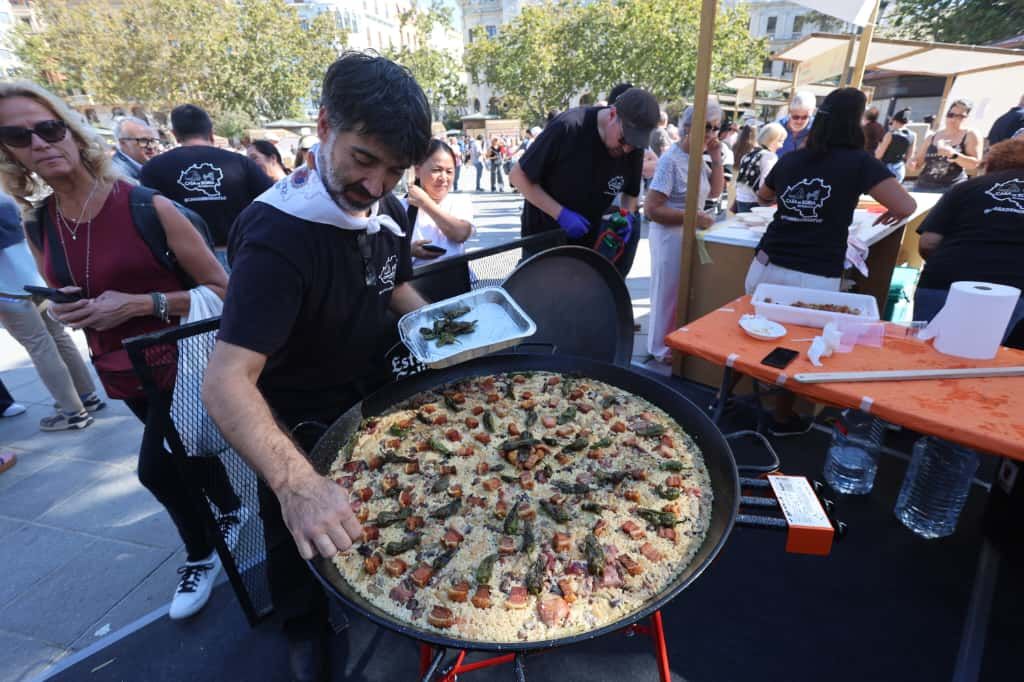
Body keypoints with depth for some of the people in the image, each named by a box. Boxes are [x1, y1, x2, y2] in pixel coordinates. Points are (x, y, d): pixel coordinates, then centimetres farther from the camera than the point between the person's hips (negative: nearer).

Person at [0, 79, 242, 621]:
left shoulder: (148, 207, -17)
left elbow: (221, 290, -17)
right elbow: (67, 305, 16)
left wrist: (140, 303, -25)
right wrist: (62, 315, -8)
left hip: (177, 366, -5)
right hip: (121, 374, 6)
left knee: (156, 469, -4)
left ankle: (201, 554, 24)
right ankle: (229, 511, 47)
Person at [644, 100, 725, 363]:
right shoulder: (671, 160, -18)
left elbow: (715, 191, 16)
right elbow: (651, 209, -23)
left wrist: (716, 159, 3)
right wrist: (693, 217, -22)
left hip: (691, 235, 8)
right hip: (671, 236, -8)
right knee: (668, 293, 3)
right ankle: (662, 349, 20)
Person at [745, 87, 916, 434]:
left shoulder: (791, 159, 11)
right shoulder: (859, 162, -2)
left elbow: (763, 197, 31)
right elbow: (907, 207, -7)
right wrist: (891, 213, 15)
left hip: (767, 266, 4)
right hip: (814, 278, -4)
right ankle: (783, 419, 26)